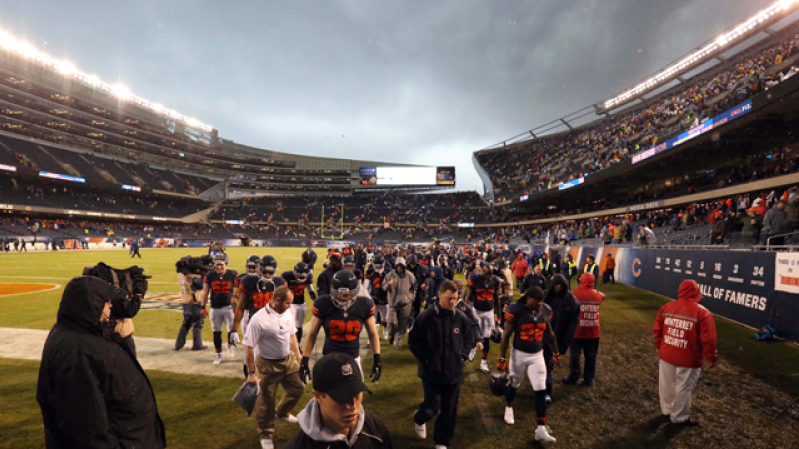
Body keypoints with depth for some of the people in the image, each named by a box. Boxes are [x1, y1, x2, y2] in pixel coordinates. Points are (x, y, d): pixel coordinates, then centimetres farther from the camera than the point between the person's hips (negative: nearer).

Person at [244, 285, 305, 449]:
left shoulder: (288, 313, -7)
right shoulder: (259, 319, -27)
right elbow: (248, 347, -20)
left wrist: (298, 356, 12)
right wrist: (251, 373, -15)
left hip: (289, 360, 6)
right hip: (269, 365, -6)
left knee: (298, 389, 19)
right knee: (266, 400, 9)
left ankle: (281, 412, 48)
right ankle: (266, 434, 33)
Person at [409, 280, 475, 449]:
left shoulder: (461, 318, -5)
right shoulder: (426, 317, -14)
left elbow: (471, 339, 11)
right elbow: (413, 341, -5)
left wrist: (462, 356, 0)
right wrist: (425, 359, -10)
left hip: (454, 372, 3)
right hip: (432, 372, -3)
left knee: (449, 410, 9)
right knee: (432, 407, 4)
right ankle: (419, 419, 39)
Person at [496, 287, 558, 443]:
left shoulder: (546, 310, -5)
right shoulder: (516, 311, -20)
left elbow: (549, 333, 11)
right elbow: (506, 335, -14)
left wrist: (555, 354, 17)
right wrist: (502, 358, -14)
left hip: (537, 355, 3)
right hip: (519, 354, -3)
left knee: (541, 391, -1)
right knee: (514, 384, 17)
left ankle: (541, 429, 7)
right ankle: (509, 408, 47)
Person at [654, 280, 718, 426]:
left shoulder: (666, 307, 0)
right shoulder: (702, 313, -15)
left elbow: (658, 330, 7)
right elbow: (708, 339, -15)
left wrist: (659, 347, 20)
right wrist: (712, 358, -2)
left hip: (666, 354, 5)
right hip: (688, 358, -4)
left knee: (666, 384, 19)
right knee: (683, 388, 9)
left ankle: (667, 409, 37)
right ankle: (679, 417, 22)